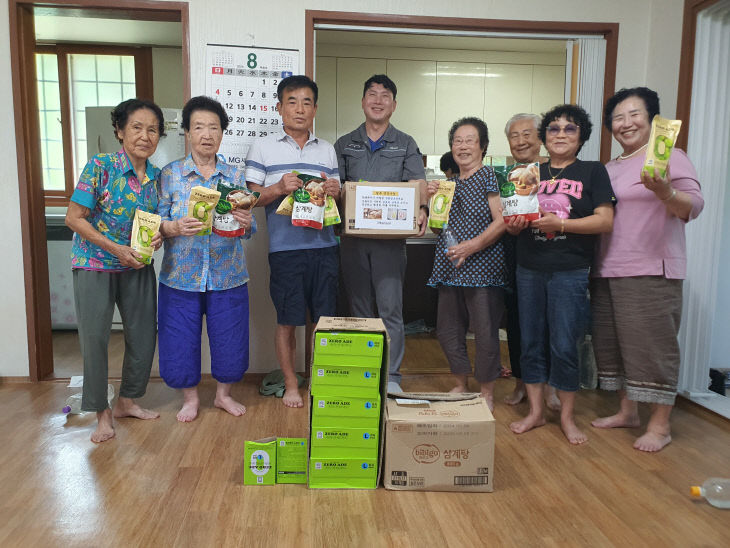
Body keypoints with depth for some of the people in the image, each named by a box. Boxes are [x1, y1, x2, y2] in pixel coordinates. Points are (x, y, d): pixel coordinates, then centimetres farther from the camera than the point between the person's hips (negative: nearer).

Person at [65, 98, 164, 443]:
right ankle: (102, 413, 18)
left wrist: (158, 236, -10)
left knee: (143, 337, 8)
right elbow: (73, 218, -13)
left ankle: (127, 401, 29)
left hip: (138, 267, 5)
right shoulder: (100, 167, -14)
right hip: (96, 264, -4)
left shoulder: (156, 176, 1)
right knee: (94, 339, 0)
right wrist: (116, 248, -20)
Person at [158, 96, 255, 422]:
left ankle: (223, 393, 32)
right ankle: (190, 397, 30)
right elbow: (157, 222, -2)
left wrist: (246, 223, -19)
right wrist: (175, 227, -22)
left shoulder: (235, 175, 5)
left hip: (227, 276, 1)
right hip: (181, 275, -1)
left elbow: (248, 230, 3)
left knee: (229, 337, 8)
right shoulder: (170, 174, 1)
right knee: (181, 339, 7)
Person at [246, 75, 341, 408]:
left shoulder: (327, 150, 14)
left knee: (325, 319, 7)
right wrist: (279, 188, -17)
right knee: (287, 321, 5)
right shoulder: (263, 147, 4)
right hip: (285, 247, -3)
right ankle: (291, 384, 22)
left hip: (324, 246, 3)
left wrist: (335, 191, -6)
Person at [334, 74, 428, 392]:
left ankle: (391, 376, 5)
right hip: (353, 235, 2)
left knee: (390, 307, -5)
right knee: (358, 307, 9)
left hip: (391, 236, -2)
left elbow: (419, 185, -2)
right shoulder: (344, 145, 14)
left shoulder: (406, 145, 10)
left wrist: (422, 210, -22)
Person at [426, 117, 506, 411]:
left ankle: (487, 394, 16)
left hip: (482, 268, -7)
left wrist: (472, 246, -20)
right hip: (449, 267, 7)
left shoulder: (489, 177, -3)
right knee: (447, 329, 12)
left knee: (485, 332, -1)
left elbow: (501, 221, -11)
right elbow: (438, 226, 20)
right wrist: (431, 198, 4)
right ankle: (460, 385, 30)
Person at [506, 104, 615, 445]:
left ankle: (567, 416, 17)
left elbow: (605, 221, -6)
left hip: (570, 272, -3)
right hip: (529, 269, 4)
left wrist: (561, 224, -17)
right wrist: (514, 224, -7)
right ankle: (535, 411, 22)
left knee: (564, 346, -2)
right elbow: (515, 220, 16)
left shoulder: (593, 171, 4)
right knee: (531, 342, 8)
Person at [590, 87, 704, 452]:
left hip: (651, 271, -7)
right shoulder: (609, 169, 17)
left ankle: (660, 425, 11)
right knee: (612, 342, 12)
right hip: (607, 271, 7)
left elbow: (693, 206, -14)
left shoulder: (670, 157, -3)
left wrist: (665, 193, -33)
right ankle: (627, 411, 28)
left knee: (652, 345, -2)